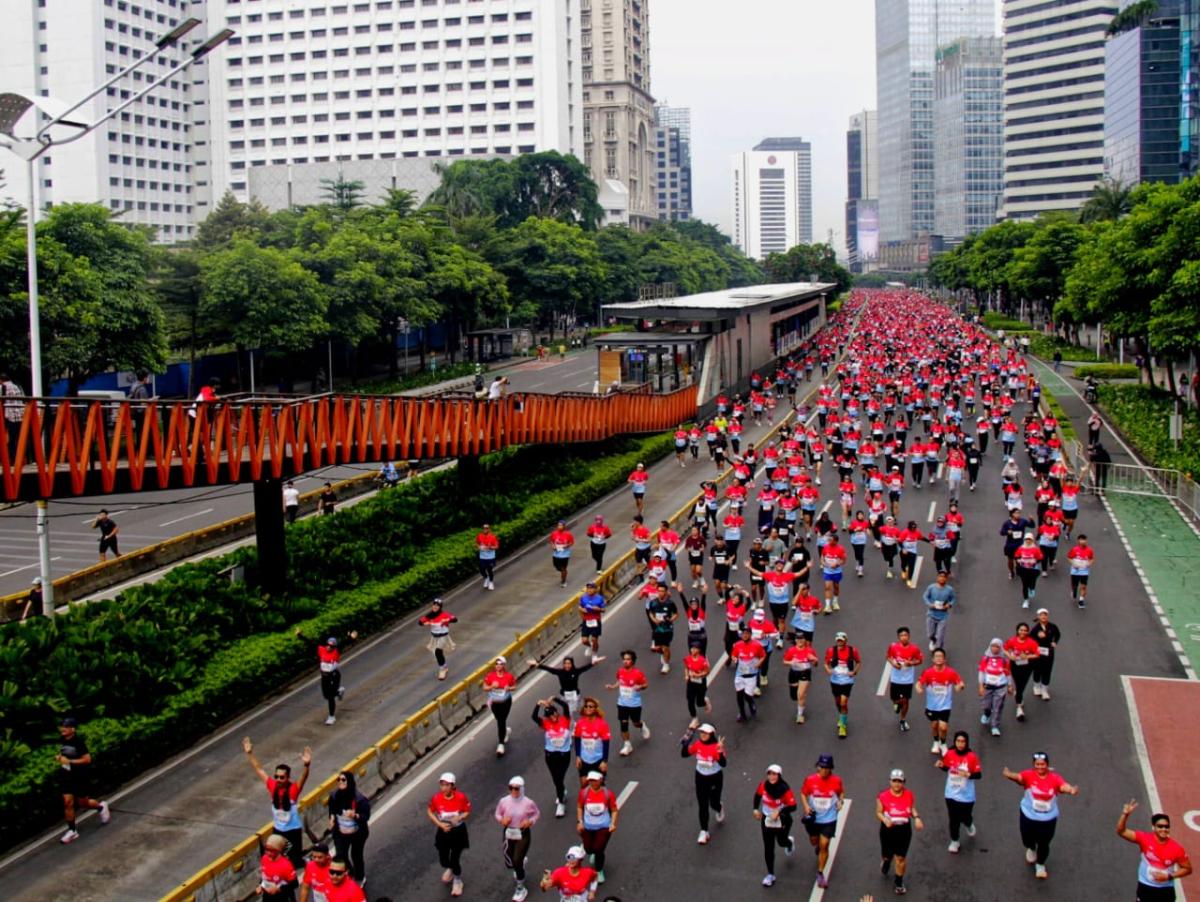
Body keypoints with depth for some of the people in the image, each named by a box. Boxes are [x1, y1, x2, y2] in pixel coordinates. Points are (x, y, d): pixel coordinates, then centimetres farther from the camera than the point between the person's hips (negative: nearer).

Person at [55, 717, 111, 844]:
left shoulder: (78, 742, -21)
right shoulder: (61, 740, -1)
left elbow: (87, 759, -21)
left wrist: (69, 761, -24)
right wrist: (59, 757, -2)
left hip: (81, 777, -5)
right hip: (66, 775, 5)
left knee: (83, 803, 9)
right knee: (68, 802, -1)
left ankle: (101, 807, 40)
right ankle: (72, 831, 10)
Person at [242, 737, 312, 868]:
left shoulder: (294, 789, -21)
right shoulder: (273, 786, -9)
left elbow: (304, 778, -40)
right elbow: (259, 770, -4)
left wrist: (307, 765, -60)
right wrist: (250, 754, -7)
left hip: (293, 830, -5)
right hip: (278, 829, 5)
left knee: (295, 859, 3)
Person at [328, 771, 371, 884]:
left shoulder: (359, 799, -25)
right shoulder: (334, 796, -11)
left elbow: (366, 816, -19)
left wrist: (355, 815, -37)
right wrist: (332, 818, -10)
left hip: (357, 833, -3)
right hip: (340, 833, 3)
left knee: (356, 856, 14)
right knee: (340, 856, 3)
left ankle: (359, 879, 41)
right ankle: (350, 875, 34)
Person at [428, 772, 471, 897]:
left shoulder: (461, 797, -21)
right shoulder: (436, 798, -18)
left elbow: (467, 811, -7)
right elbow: (429, 812, -3)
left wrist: (459, 817, -28)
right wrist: (440, 824, -14)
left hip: (458, 831, -2)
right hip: (444, 831, 2)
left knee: (455, 860, 0)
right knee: (443, 860, 10)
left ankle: (457, 881, 31)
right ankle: (450, 869, 49)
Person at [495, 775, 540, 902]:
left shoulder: (528, 803, -19)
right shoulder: (504, 801, -12)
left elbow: (537, 813, 0)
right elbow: (498, 814, 3)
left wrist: (530, 821, -18)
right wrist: (502, 820, -18)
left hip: (523, 835, -4)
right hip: (509, 834, 4)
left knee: (517, 861, -12)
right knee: (509, 863, 13)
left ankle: (520, 888, 13)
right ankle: (522, 861, 53)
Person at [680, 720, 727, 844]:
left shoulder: (716, 746, -25)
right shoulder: (697, 744, -12)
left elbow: (723, 764, -32)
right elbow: (684, 754, -17)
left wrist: (720, 751, -50)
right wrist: (689, 733, -25)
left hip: (715, 778, -3)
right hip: (700, 777, 3)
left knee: (713, 803, 11)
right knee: (703, 805, 4)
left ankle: (720, 809, 50)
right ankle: (704, 832, 13)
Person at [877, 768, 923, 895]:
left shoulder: (909, 795, -8)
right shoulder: (883, 796, -15)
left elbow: (912, 809, 8)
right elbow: (878, 812, -6)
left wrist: (917, 818, -10)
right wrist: (885, 819, -26)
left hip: (904, 829, 1)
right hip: (888, 829, 0)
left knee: (901, 857, 6)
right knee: (887, 855, 17)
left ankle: (899, 883, 25)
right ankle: (886, 862, 57)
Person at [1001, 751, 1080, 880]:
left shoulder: (1054, 777, -18)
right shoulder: (1029, 774, -19)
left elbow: (1064, 786, -37)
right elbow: (1019, 777, -40)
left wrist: (1071, 790, -61)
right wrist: (1010, 775, -64)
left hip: (1048, 818, 0)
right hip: (1029, 816, 0)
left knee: (1044, 843, 11)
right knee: (1027, 840, 17)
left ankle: (1040, 865, 41)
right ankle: (1031, 849, 56)